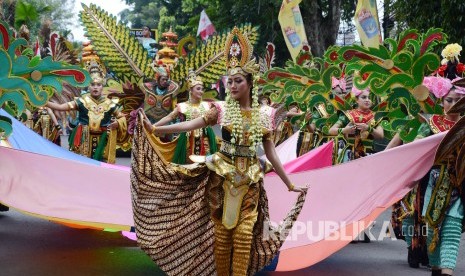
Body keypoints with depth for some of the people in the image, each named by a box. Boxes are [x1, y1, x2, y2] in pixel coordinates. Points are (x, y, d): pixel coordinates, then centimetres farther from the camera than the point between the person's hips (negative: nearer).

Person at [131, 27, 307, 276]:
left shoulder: (264, 114, 3)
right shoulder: (222, 109, -1)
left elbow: (271, 153, 9)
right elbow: (191, 125, -8)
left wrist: (290, 184, 11)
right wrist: (154, 129, -18)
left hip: (250, 178, 1)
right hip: (223, 175, -1)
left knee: (244, 232, -2)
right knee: (221, 230, 1)